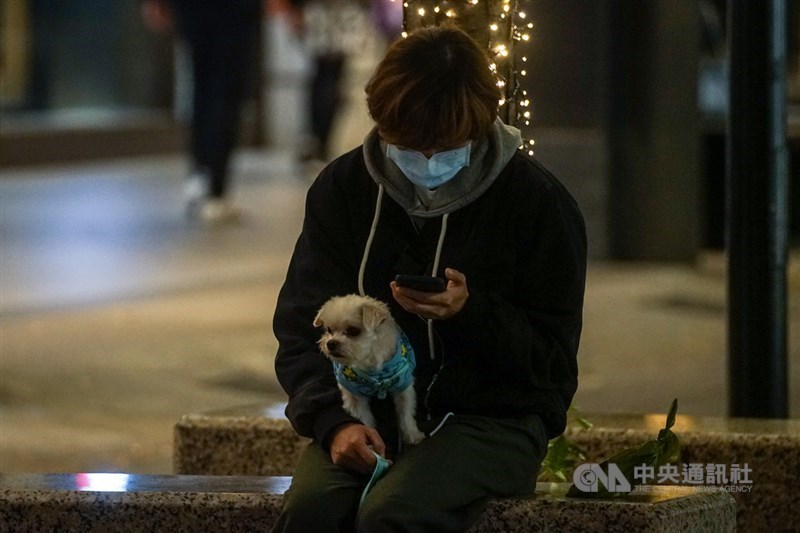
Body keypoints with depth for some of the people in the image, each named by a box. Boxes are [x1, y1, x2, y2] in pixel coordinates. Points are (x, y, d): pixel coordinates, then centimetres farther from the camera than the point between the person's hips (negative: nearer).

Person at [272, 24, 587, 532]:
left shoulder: (537, 200, -4)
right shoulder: (343, 186, 5)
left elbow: (553, 359, -2)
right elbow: (303, 328, 5)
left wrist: (470, 311, -21)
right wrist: (334, 420, -14)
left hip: (494, 418, -3)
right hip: (370, 410, 3)